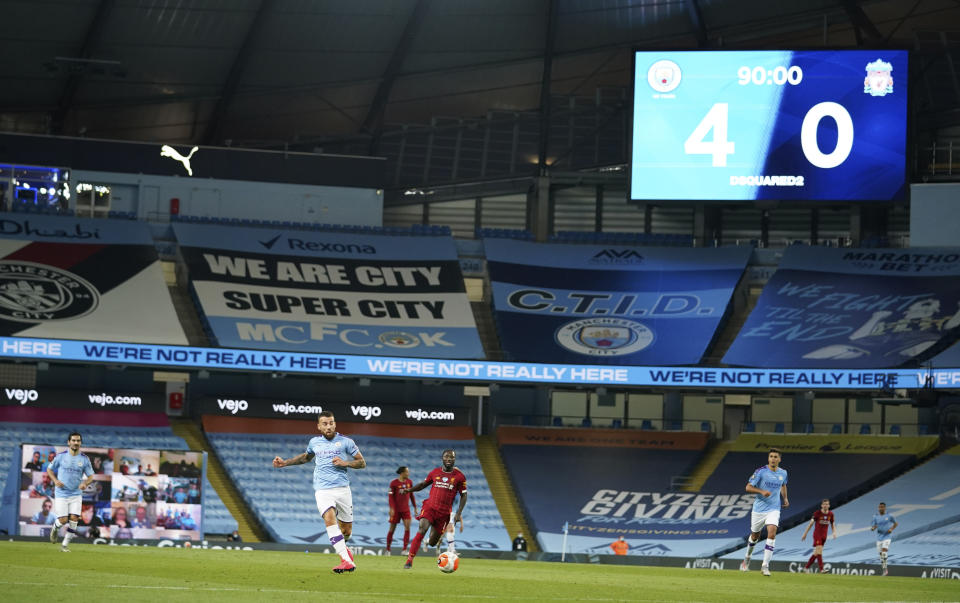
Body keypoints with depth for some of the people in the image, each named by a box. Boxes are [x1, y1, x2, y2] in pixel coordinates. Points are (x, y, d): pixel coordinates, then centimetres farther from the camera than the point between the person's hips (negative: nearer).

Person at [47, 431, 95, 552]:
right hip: (61, 494, -2)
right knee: (63, 520, -8)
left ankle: (65, 544, 3)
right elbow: (49, 469, 9)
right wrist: (55, 480, -9)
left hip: (76, 494, 2)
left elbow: (91, 476, 7)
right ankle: (55, 528, 29)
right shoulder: (61, 457, -2)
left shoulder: (84, 459, 1)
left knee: (74, 518, -11)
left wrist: (85, 483, -15)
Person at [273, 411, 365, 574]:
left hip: (342, 489, 0)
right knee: (329, 518, -27)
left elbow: (362, 463, 7)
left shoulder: (346, 442, 3)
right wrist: (285, 462, 29)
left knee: (346, 530, 3)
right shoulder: (314, 442, 13)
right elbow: (306, 457, 35)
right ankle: (347, 561, -36)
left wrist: (344, 463, -9)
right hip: (322, 490, 0)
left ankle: (342, 547, 44)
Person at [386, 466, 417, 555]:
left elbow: (411, 496, 14)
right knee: (392, 529, 3)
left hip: (406, 509, 4)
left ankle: (404, 550, -8)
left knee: (407, 527, -11)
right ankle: (388, 550, 17)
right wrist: (392, 508, -17)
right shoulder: (394, 483, -8)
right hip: (396, 509, -4)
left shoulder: (409, 482, 5)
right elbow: (391, 497, -8)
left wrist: (415, 507, 14)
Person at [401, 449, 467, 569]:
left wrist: (459, 513, -5)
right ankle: (410, 559, -20)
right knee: (422, 530, -26)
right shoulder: (435, 472, 5)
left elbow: (464, 495, 4)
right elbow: (423, 484, 19)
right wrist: (409, 489, 3)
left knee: (432, 543, 3)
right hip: (429, 507, 0)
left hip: (444, 512, 0)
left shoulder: (459, 476, -2)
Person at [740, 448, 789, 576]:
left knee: (772, 533, -19)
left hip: (774, 509, 1)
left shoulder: (783, 473, 4)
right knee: (755, 536, 13)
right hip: (759, 508, -1)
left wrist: (785, 498, 13)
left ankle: (765, 566, -17)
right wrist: (762, 491, -24)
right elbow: (748, 487, -10)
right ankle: (747, 558, 42)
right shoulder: (761, 472, -10)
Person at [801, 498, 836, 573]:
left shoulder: (830, 514, 4)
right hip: (817, 534, -5)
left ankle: (807, 567, 20)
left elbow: (832, 525, 14)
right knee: (819, 550, -18)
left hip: (824, 535, 5)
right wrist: (805, 534, -3)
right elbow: (811, 524, -4)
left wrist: (834, 532, -5)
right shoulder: (817, 513, -8)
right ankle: (821, 569, -24)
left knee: (816, 553, 8)